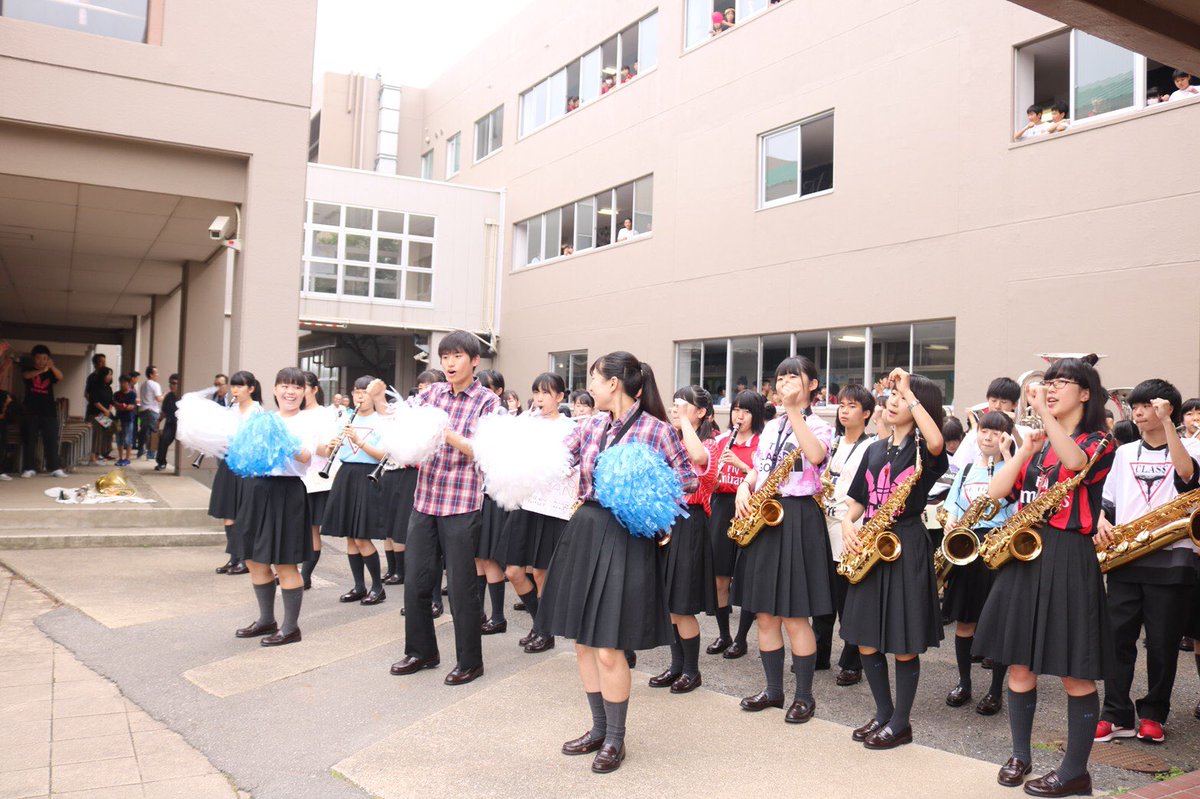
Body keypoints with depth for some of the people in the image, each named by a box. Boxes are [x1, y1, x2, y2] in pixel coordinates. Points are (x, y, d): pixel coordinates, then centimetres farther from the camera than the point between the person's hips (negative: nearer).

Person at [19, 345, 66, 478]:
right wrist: (41, 371, -36)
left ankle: (55, 468, -2)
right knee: (30, 440, 1)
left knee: (52, 440, -1)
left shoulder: (50, 372, 9)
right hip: (31, 411, -1)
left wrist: (52, 367, -33)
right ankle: (29, 468, 5)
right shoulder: (28, 370, 6)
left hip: (49, 411, 1)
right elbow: (26, 375, -17)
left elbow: (60, 377, -12)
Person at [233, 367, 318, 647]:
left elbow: (306, 457, -19)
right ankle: (266, 620, 29)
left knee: (284, 563, -2)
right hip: (256, 489, 6)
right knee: (254, 560, 13)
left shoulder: (306, 424, -2)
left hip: (286, 492, -6)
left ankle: (291, 627, 10)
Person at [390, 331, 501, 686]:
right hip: (425, 500, 5)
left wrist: (447, 433, -26)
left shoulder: (488, 401, -3)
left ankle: (470, 662, 18)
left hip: (462, 505, -4)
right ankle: (421, 651, 29)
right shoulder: (433, 393, 9)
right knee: (416, 580, 11)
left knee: (461, 586, 2)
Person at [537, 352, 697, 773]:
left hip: (627, 539, -6)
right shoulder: (590, 426, 8)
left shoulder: (657, 430, -8)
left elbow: (689, 481, 0)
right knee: (583, 642, 13)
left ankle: (615, 739, 20)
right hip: (584, 532, 6)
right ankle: (598, 728, 32)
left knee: (608, 648, -2)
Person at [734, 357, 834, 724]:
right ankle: (773, 689, 22)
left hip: (798, 518, -6)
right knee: (765, 614, 9)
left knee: (795, 617, -2)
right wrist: (744, 488, 0)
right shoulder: (770, 427, 16)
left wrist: (794, 409, -26)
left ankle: (805, 695, 12)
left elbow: (816, 455, -25)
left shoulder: (818, 425, -2)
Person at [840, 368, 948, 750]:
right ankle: (883, 712, 25)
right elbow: (858, 500, 17)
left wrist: (910, 393, -23)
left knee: (903, 644, 1)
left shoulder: (922, 448, -4)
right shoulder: (875, 450, 14)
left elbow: (937, 442, -30)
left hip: (907, 546, -6)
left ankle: (901, 723, 16)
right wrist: (847, 524, -4)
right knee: (865, 640, 9)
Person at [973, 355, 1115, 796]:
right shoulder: (1036, 443, 15)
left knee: (1075, 672, 1)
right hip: (1024, 555, 6)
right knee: (1019, 663, 10)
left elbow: (1075, 461, -27)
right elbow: (996, 493, 3)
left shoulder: (1099, 442, -1)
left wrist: (1044, 412, -33)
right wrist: (1025, 449, -4)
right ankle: (1019, 755, 25)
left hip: (1069, 559, -5)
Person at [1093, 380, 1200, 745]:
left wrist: (1166, 422, -20)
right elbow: (1106, 500, 15)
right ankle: (1116, 715, 6)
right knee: (1118, 637, 1)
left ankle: (1153, 715, 18)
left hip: (1170, 561, -3)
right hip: (1124, 559, 3)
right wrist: (1102, 522, -6)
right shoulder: (1124, 453, 15)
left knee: (1162, 643, 4)